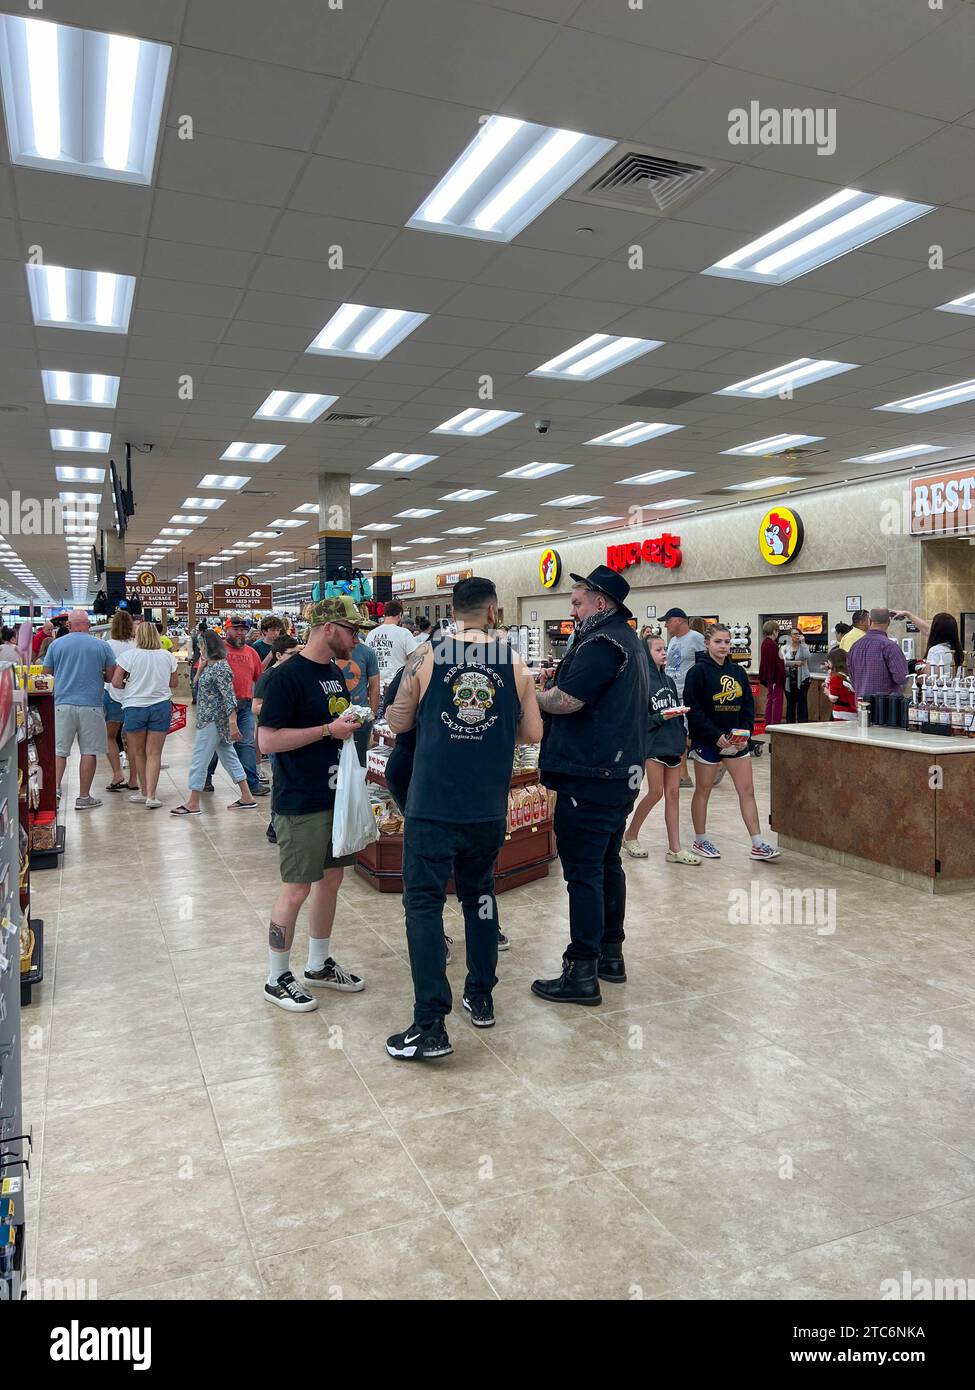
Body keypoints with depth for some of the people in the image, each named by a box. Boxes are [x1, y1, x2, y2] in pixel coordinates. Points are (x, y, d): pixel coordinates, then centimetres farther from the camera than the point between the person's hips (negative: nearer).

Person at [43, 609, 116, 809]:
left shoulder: (56, 645, 4)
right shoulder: (102, 646, 2)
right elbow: (111, 676, 3)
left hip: (62, 704, 1)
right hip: (91, 705, -1)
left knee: (59, 750, 5)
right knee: (89, 752, 5)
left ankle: (55, 788, -11)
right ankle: (84, 797, 8)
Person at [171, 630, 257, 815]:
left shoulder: (220, 668, -18)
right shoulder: (210, 665, 13)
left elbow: (229, 697, -23)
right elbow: (198, 684, 26)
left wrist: (232, 724, -26)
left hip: (213, 721, -11)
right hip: (212, 719, 11)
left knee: (199, 759, -4)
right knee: (228, 756, 12)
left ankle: (193, 803, 4)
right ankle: (246, 797, 17)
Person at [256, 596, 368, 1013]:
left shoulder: (335, 672, 11)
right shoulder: (288, 676, -16)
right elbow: (268, 740, -19)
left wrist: (352, 723, 4)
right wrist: (328, 730, -20)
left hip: (335, 795, 9)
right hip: (301, 803, -9)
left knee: (331, 879, 16)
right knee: (297, 889, 0)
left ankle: (319, 966, 32)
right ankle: (277, 979, 17)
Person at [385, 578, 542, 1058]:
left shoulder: (425, 657, -5)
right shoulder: (514, 662, 0)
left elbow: (397, 722, 3)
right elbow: (533, 733, 5)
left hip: (432, 805, -3)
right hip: (488, 807, 3)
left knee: (423, 902, 2)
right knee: (480, 895, 21)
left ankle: (430, 1026, -2)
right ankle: (481, 998, 31)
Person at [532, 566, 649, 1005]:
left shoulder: (601, 642, -16)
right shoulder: (628, 639, 17)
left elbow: (567, 702, -22)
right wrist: (559, 680, 5)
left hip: (591, 776, -11)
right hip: (621, 771, 11)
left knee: (583, 872, -5)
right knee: (608, 864, 17)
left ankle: (582, 972, 1)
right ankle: (611, 955, 28)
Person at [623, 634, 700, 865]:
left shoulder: (669, 681, 13)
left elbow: (677, 711, 17)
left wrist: (683, 737, 10)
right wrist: (661, 718, -21)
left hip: (672, 743, 7)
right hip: (652, 742, -7)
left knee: (673, 794, 6)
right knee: (656, 792, -5)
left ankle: (675, 849, 10)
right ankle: (630, 835, 17)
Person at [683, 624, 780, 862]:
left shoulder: (737, 672, 8)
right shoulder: (698, 671, -9)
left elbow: (748, 706, 10)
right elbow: (693, 710, -14)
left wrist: (745, 733, -6)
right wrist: (716, 735, -19)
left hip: (736, 740, 5)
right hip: (707, 741, -5)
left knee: (747, 790, 3)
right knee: (703, 791, 7)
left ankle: (758, 844, 7)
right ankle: (700, 841, 21)